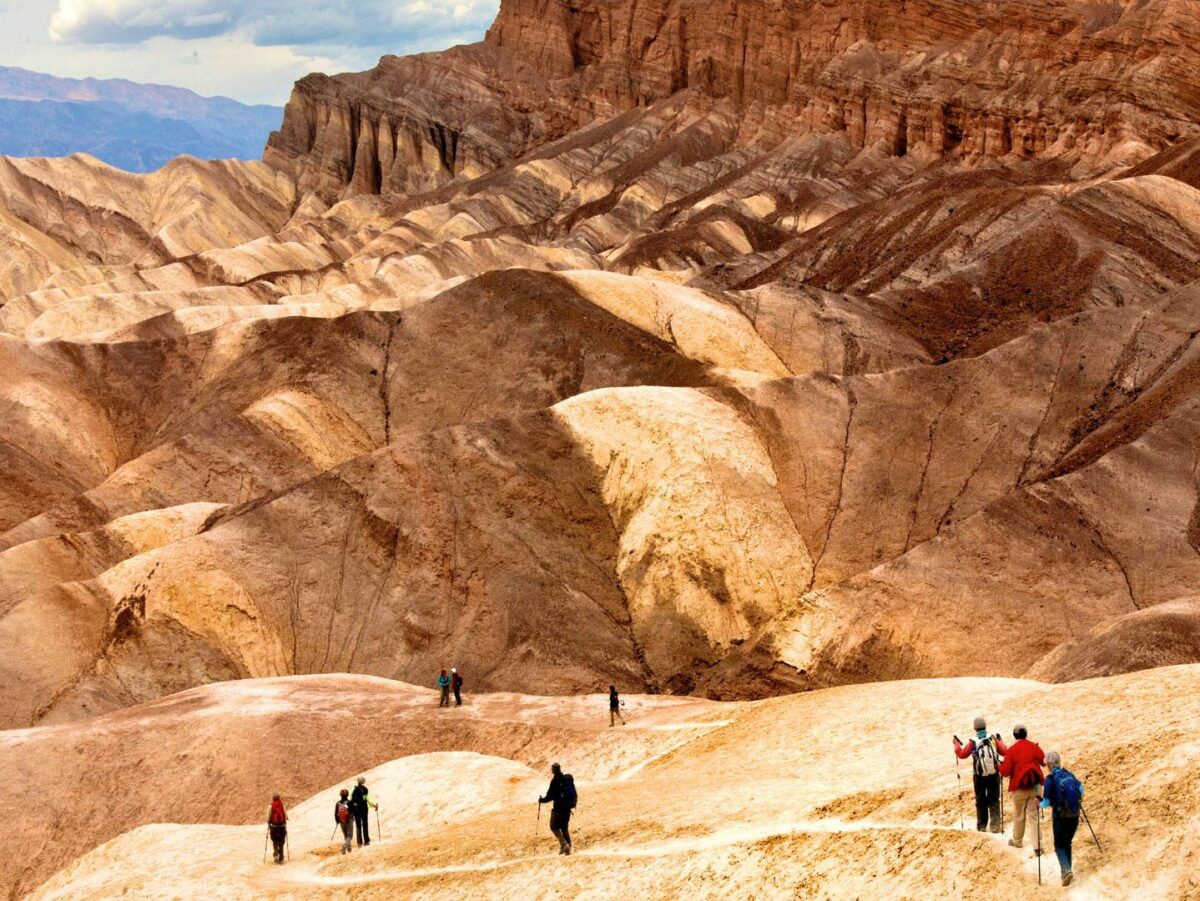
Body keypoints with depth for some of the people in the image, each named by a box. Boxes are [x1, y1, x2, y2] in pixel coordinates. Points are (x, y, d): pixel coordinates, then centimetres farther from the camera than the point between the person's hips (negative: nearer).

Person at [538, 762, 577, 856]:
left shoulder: (555, 781, -15)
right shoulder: (568, 779, 7)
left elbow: (550, 796, -15)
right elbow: (574, 794, 15)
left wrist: (542, 800, 1)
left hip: (559, 807, -7)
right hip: (568, 806, 7)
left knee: (554, 827, 5)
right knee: (565, 827, 15)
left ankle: (563, 844, -11)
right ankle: (568, 848, 10)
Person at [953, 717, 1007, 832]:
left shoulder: (973, 742, -10)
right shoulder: (993, 739, -6)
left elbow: (962, 754, 0)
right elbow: (1004, 752, 0)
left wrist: (957, 744, 15)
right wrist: (1000, 741, 17)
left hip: (979, 776, 0)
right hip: (994, 775, 0)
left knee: (980, 801, 13)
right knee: (994, 801, 7)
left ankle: (981, 826, 18)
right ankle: (995, 826, -4)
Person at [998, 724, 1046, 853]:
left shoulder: (1012, 750, -9)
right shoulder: (1034, 747, -1)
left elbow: (1006, 771, -11)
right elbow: (1044, 762, 1)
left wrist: (1000, 767, 10)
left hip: (1019, 787, -2)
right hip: (1035, 785, 2)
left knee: (1019, 815, 15)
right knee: (1033, 815, 3)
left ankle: (1017, 841, 30)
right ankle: (1037, 846, -4)